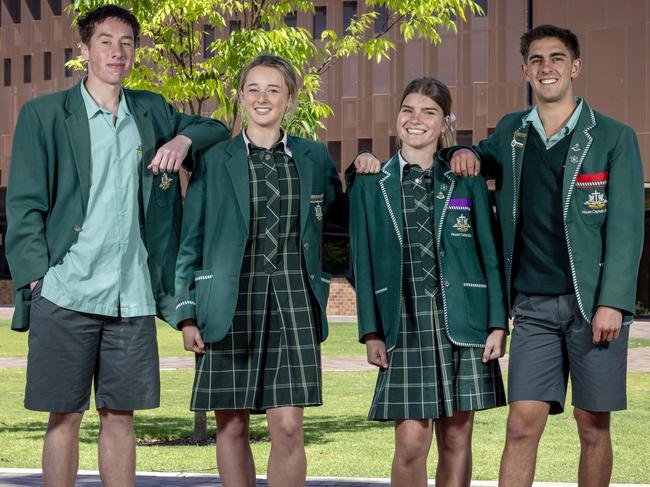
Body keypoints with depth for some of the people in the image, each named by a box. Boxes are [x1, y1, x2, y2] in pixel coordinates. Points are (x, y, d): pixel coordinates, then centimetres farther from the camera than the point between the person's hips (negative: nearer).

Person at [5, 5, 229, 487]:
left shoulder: (152, 112, 13)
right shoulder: (44, 115, 3)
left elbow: (216, 128, 28)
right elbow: (24, 207, 0)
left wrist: (184, 139, 5)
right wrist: (37, 279, -10)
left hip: (132, 297, 3)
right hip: (65, 294, -3)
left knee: (120, 416, 7)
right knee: (65, 416, 0)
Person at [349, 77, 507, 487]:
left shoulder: (467, 182, 6)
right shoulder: (371, 184, 6)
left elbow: (490, 255, 6)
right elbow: (364, 263, 6)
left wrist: (498, 324, -2)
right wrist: (371, 332, -1)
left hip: (462, 325, 1)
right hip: (405, 325, -1)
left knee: (456, 440, 5)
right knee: (411, 444, -7)